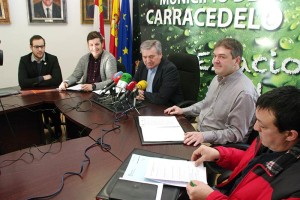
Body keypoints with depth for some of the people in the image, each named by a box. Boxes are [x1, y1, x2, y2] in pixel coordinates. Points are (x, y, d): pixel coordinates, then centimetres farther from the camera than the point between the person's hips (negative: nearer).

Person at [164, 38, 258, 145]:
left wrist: (205, 136, -30)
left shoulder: (244, 93, -23)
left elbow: (237, 133, -21)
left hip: (217, 145, -8)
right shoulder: (218, 78, 7)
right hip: (198, 134, 8)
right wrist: (183, 110, 13)